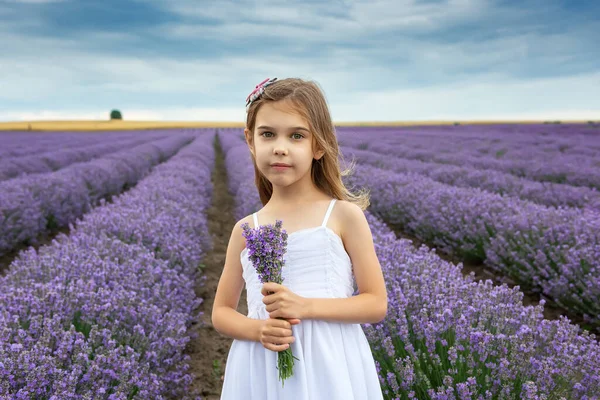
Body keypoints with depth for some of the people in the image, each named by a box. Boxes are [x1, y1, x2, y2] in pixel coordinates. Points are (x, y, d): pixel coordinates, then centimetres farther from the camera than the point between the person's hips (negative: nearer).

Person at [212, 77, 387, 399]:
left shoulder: (344, 215, -7)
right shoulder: (245, 230, 0)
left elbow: (376, 304, -5)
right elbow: (221, 312, 8)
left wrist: (305, 306, -17)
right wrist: (258, 329, -12)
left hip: (329, 370, -2)